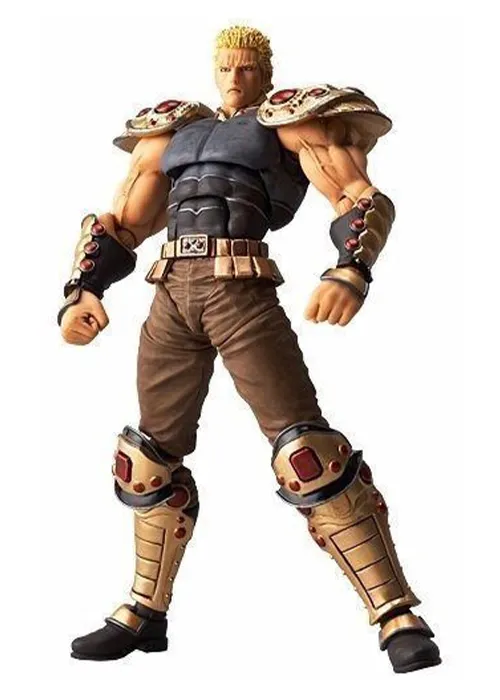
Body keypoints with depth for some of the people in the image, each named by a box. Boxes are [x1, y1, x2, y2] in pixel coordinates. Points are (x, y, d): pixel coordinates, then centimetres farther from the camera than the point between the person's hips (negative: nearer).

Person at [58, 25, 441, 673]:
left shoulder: (290, 125, 11)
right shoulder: (175, 135, 26)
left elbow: (365, 200, -3)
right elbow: (117, 227, 22)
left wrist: (351, 272, -25)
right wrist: (79, 294, 3)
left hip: (241, 292, -5)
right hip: (171, 297, 6)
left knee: (306, 451, -16)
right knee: (148, 459, 10)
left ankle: (398, 619, -13)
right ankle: (145, 614, 26)